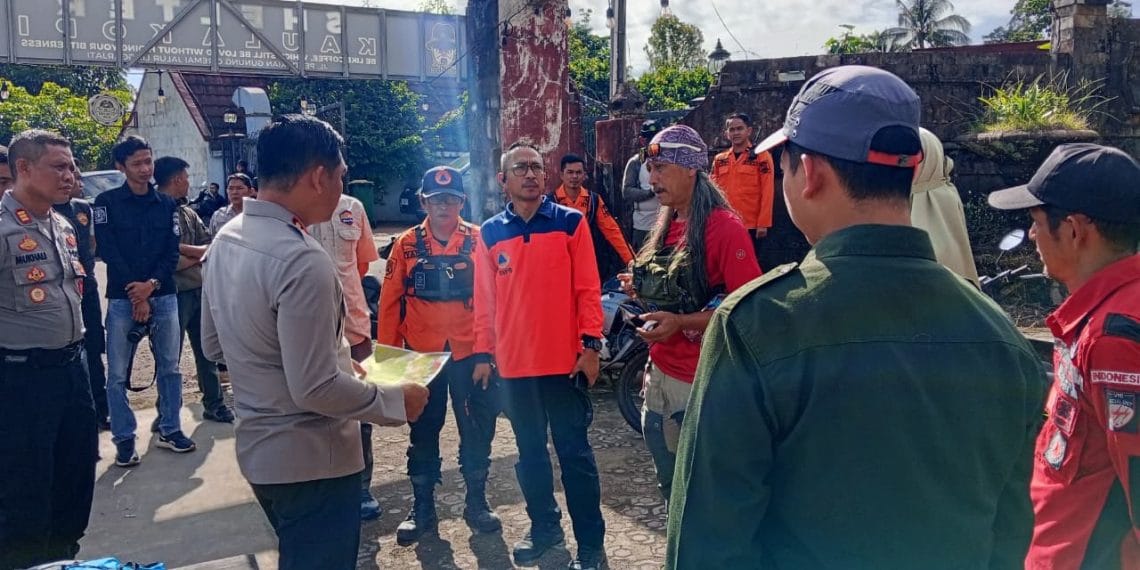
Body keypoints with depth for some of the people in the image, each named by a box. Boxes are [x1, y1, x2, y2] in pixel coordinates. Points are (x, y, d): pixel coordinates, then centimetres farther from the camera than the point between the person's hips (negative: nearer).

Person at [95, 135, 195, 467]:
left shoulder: (166, 204, 9)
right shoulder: (107, 202, 1)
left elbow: (172, 252, 4)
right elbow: (107, 251, -6)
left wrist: (151, 284, -13)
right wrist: (137, 295, -12)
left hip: (164, 297, 3)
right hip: (122, 299, -3)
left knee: (169, 368, 8)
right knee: (118, 375, 0)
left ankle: (170, 430, 19)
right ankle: (124, 439, 10)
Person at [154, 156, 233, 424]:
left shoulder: (188, 212, 13)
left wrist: (185, 253, -12)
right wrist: (198, 255, -7)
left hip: (200, 291, 8)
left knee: (207, 351, 16)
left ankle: (215, 405, 29)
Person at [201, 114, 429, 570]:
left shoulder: (225, 241, 3)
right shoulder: (302, 261, -26)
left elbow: (214, 346, 14)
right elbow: (315, 390, -27)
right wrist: (395, 400, -11)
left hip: (258, 448, 9)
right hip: (311, 460, -9)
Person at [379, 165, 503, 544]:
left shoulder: (479, 240, -3)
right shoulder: (407, 244, 0)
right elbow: (390, 300, 2)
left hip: (469, 351, 0)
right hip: (422, 353, 1)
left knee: (477, 429, 10)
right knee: (423, 433, 12)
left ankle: (476, 502, 28)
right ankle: (422, 508, 25)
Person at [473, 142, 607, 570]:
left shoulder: (571, 222, -2)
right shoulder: (489, 233, 5)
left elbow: (587, 289, -4)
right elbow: (485, 298, 8)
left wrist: (590, 345, -9)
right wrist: (483, 353, 6)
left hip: (564, 359, -3)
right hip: (514, 362, 3)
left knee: (574, 451, 4)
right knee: (530, 452, 15)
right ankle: (544, 528, 32)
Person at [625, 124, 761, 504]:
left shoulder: (723, 227, -15)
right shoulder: (668, 225, 10)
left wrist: (681, 323, -25)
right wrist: (645, 291, 7)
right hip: (661, 373, 8)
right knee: (672, 489, 19)